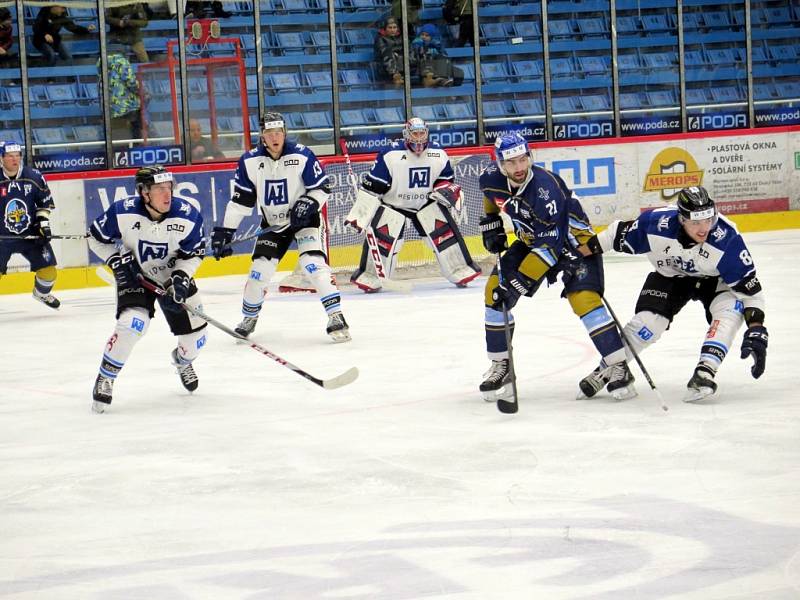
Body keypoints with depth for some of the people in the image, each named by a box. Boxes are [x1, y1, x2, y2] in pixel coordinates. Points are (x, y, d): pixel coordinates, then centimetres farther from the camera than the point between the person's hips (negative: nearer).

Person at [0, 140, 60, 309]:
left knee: (48, 269, 1)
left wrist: (44, 224, 0)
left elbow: (45, 203, 7)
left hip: (31, 235, 2)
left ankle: (42, 293, 33)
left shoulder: (34, 177, -5)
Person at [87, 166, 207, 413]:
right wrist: (118, 260, -18)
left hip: (174, 275, 3)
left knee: (195, 334, 4)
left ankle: (183, 360, 43)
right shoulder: (123, 212, -27)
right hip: (135, 276, -3)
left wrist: (181, 279, -21)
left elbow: (194, 253, -8)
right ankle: (105, 378, -8)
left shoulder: (188, 216, -23)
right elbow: (96, 238, -9)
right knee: (132, 323, -27)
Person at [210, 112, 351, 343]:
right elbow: (240, 201, -3)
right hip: (272, 223, 3)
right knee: (260, 270, -3)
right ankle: (249, 318, 22)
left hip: (304, 219, -3)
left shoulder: (302, 156, -17)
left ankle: (336, 317, -20)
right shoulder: (250, 161, -10)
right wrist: (225, 231, -6)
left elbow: (323, 188, -8)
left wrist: (307, 203, -26)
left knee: (314, 263, -21)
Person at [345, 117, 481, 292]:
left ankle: (460, 271, 2)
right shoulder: (390, 155, -23)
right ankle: (369, 276, -4)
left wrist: (448, 190, -15)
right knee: (381, 236, -18)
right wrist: (359, 214, -21)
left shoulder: (438, 154, -9)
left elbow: (445, 179, 8)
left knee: (445, 230, -8)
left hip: (426, 203, 3)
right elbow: (371, 187, -20)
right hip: (392, 204, -3)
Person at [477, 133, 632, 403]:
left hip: (573, 241, -7)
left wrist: (518, 282, -37)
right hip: (531, 239, 7)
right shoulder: (491, 179, -15)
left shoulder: (545, 187, -35)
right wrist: (490, 226, 8)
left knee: (584, 299, -24)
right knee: (495, 291, -6)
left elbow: (550, 244, -35)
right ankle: (501, 366, 7)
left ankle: (619, 368, -15)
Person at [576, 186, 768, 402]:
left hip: (712, 279, -1)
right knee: (647, 322, -14)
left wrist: (756, 330, -38)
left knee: (731, 306, -30)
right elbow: (618, 234, -14)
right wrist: (576, 254, -7)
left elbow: (749, 286, -31)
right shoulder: (656, 224, -34)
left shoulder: (726, 239, -37)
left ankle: (704, 373, -31)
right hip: (669, 276, 1)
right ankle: (607, 369, 12)